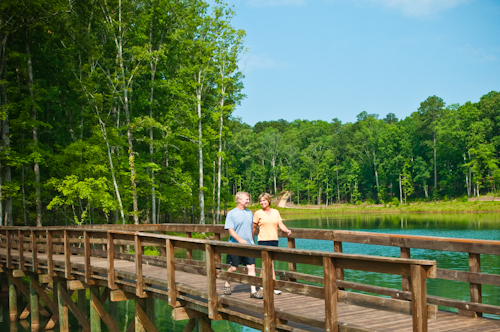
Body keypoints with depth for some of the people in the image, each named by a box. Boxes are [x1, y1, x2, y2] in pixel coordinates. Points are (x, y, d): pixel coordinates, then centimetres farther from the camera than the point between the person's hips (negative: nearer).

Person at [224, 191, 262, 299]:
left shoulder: (249, 213, 12)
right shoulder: (231, 213, -4)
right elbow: (230, 229, -12)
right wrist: (240, 239, -24)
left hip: (249, 245, 4)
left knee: (251, 267, -5)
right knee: (234, 268, 5)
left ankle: (253, 291, -3)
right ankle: (227, 285, 30)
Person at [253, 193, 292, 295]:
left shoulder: (275, 212, 11)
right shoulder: (258, 213, 1)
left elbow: (280, 224, 4)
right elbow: (254, 227, 7)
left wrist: (287, 230, -15)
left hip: (274, 240, 4)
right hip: (263, 240, -4)